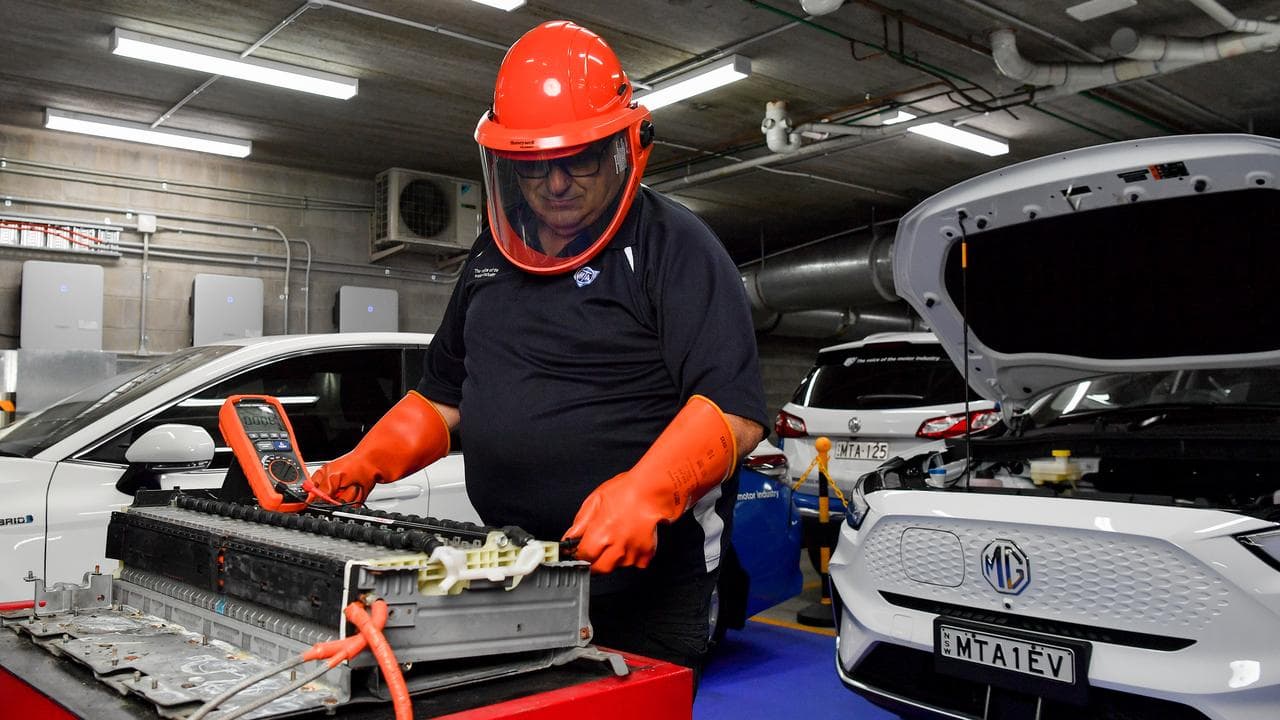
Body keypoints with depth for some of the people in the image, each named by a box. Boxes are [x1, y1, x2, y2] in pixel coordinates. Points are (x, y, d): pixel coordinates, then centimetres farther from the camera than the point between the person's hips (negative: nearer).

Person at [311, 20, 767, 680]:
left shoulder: (672, 245, -8)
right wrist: (365, 462, 10)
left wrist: (644, 494, -33)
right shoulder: (494, 255, 14)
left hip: (641, 582, -6)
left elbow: (734, 409, -18)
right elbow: (444, 392, 24)